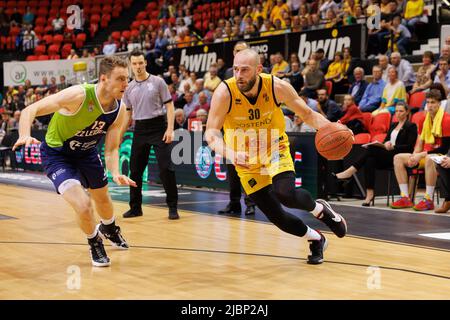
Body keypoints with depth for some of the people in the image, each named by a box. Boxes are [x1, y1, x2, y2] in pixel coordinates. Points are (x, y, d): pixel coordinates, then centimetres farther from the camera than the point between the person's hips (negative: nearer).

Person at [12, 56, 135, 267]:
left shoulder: (120, 110, -16)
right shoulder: (79, 95, -34)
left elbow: (111, 148, -7)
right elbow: (30, 110, -33)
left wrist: (115, 174, -26)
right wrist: (25, 136, -51)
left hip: (86, 152, 6)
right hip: (57, 154, -6)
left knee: (103, 199, 25)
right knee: (83, 206, -22)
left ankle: (109, 229, 61)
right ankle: (94, 244, 10)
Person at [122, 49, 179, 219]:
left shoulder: (158, 82, -2)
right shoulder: (129, 88, 10)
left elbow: (169, 105, -3)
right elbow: (127, 113, 16)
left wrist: (170, 129, -13)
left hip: (158, 127, -4)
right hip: (140, 129, 4)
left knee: (166, 168, -9)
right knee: (135, 169, 5)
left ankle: (173, 207, 1)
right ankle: (135, 207, 18)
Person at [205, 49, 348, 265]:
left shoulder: (277, 87, -21)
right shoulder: (224, 93, -25)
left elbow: (307, 114, -9)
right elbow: (211, 133, -27)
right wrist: (229, 153, -48)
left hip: (274, 148, -1)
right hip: (246, 160, 1)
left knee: (286, 194, -28)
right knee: (276, 216, -1)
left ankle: (320, 209, 7)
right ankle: (316, 239, 27)